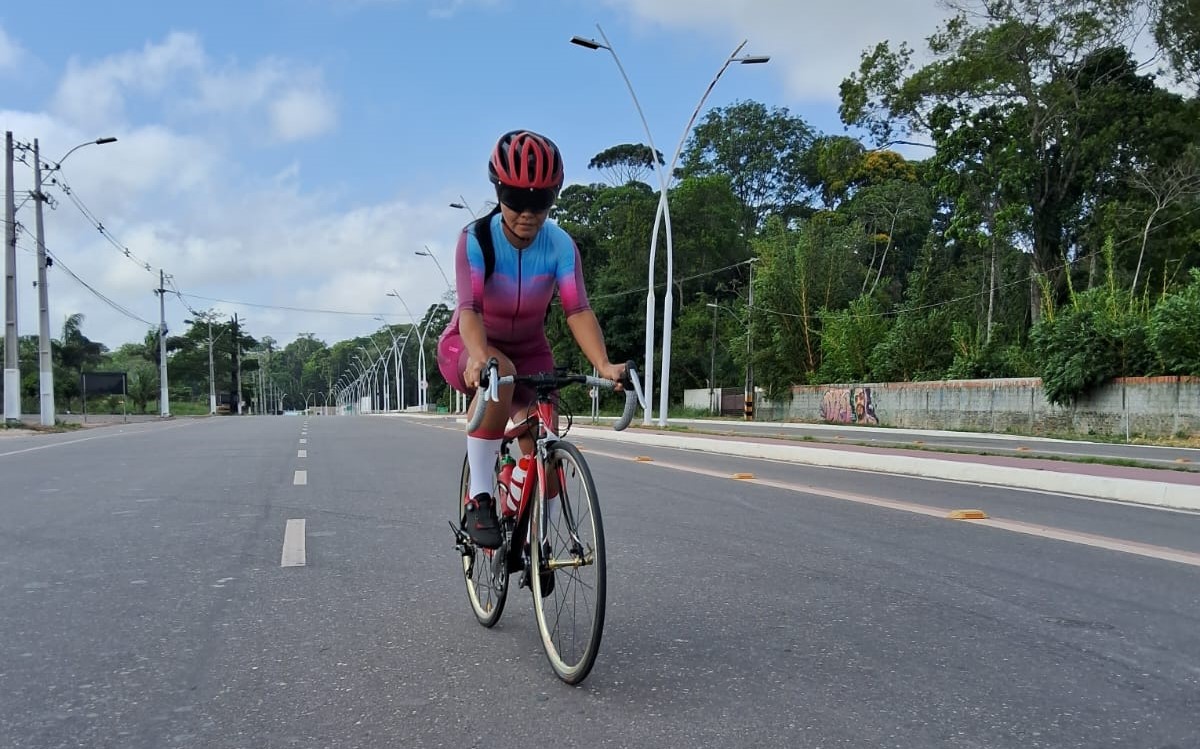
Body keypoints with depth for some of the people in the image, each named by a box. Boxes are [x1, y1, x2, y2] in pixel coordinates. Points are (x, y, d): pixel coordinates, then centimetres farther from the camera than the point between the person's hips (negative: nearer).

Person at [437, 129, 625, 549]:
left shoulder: (561, 245, -18)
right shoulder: (475, 238, -24)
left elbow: (577, 310, -28)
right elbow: (469, 308, -36)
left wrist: (603, 364, -45)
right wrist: (479, 356, -57)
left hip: (529, 351, 3)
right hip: (469, 348, -3)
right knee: (501, 374, -39)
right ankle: (478, 498, -28)